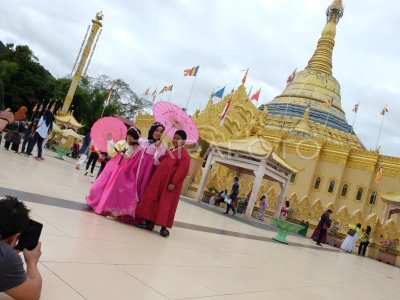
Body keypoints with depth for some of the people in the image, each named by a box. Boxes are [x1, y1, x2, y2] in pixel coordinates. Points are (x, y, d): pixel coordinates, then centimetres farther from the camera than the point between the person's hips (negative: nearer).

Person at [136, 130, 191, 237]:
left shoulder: (184, 154, -7)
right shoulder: (168, 151, 19)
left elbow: (182, 170, -17)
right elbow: (159, 163, 22)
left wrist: (173, 183, -23)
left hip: (169, 182, -8)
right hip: (158, 179, 8)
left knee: (166, 203, -4)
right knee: (153, 199, 10)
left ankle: (164, 227, 4)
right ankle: (149, 222, 20)